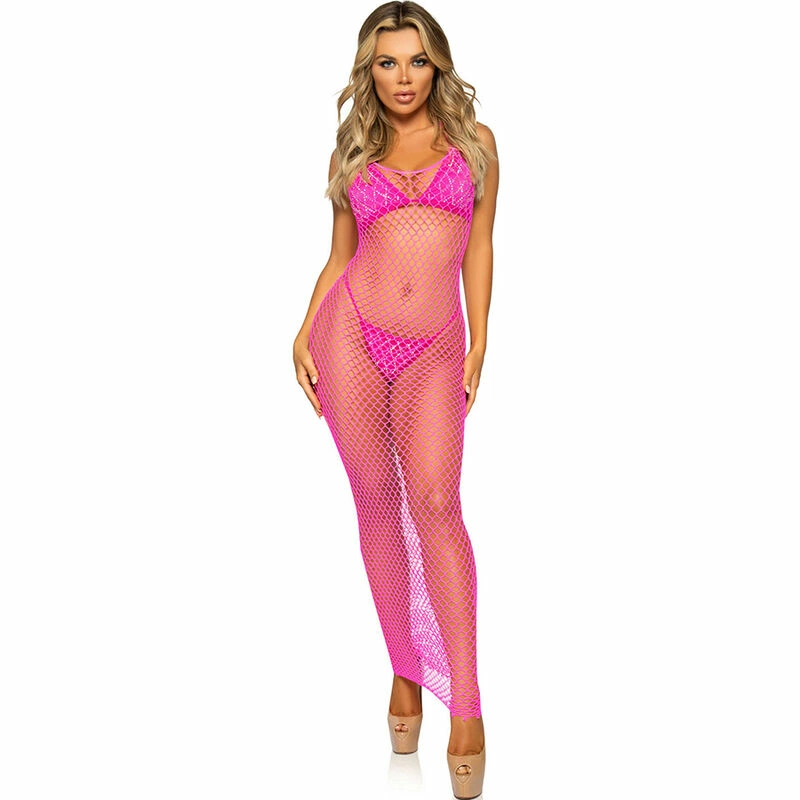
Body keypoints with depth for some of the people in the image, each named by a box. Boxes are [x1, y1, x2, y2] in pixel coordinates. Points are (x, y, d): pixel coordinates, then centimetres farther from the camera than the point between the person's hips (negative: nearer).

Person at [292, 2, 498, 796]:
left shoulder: (474, 141, 11)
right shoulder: (352, 152, 13)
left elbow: (479, 248, 11)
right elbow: (339, 256, 14)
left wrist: (478, 344, 5)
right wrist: (305, 333, 1)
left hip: (433, 352, -2)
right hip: (351, 332, 2)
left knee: (435, 502, -17)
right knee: (377, 501, 4)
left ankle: (466, 706, -16)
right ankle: (405, 671, 18)